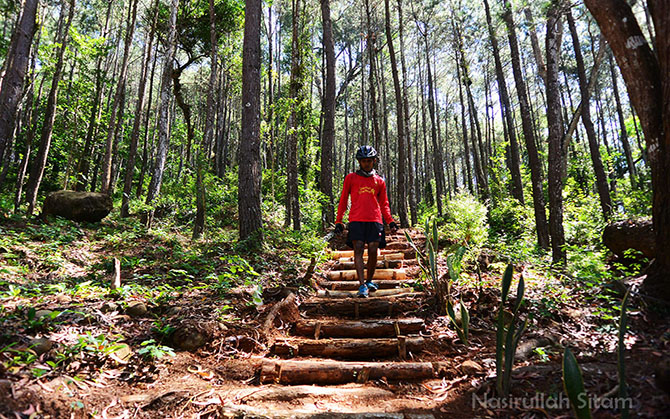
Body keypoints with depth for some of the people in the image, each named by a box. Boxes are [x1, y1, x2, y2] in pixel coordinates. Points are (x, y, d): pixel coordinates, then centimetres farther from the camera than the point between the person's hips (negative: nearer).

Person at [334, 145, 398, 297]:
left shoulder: (379, 181, 17)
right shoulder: (351, 178, 12)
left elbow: (384, 204, 20)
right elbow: (343, 200, 12)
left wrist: (390, 221, 7)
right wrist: (338, 221, 5)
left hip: (374, 220, 2)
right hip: (356, 220, -1)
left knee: (373, 251, -3)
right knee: (358, 250, -11)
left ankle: (369, 281, 18)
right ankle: (362, 285, -11)